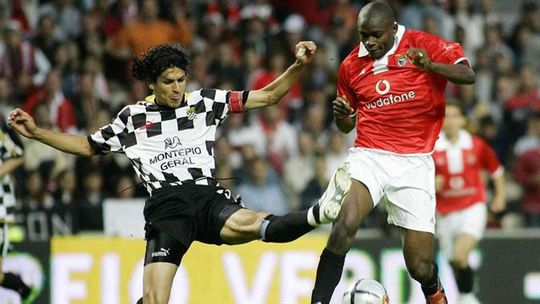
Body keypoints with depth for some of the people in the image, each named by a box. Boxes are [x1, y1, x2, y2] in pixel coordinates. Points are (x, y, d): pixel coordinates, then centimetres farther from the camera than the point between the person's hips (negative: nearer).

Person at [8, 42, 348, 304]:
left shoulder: (207, 101, 12)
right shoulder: (133, 117, 14)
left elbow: (268, 96, 13)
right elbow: (88, 146, 28)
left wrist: (298, 66, -1)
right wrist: (36, 132, 21)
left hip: (209, 198, -1)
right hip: (166, 208, 1)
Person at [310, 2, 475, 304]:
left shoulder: (423, 45, -1)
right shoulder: (351, 65, 10)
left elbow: (468, 75, -13)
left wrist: (431, 66, -31)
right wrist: (342, 114, -1)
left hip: (414, 163, -2)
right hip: (369, 157, 2)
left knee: (420, 266, -1)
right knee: (345, 225, -29)